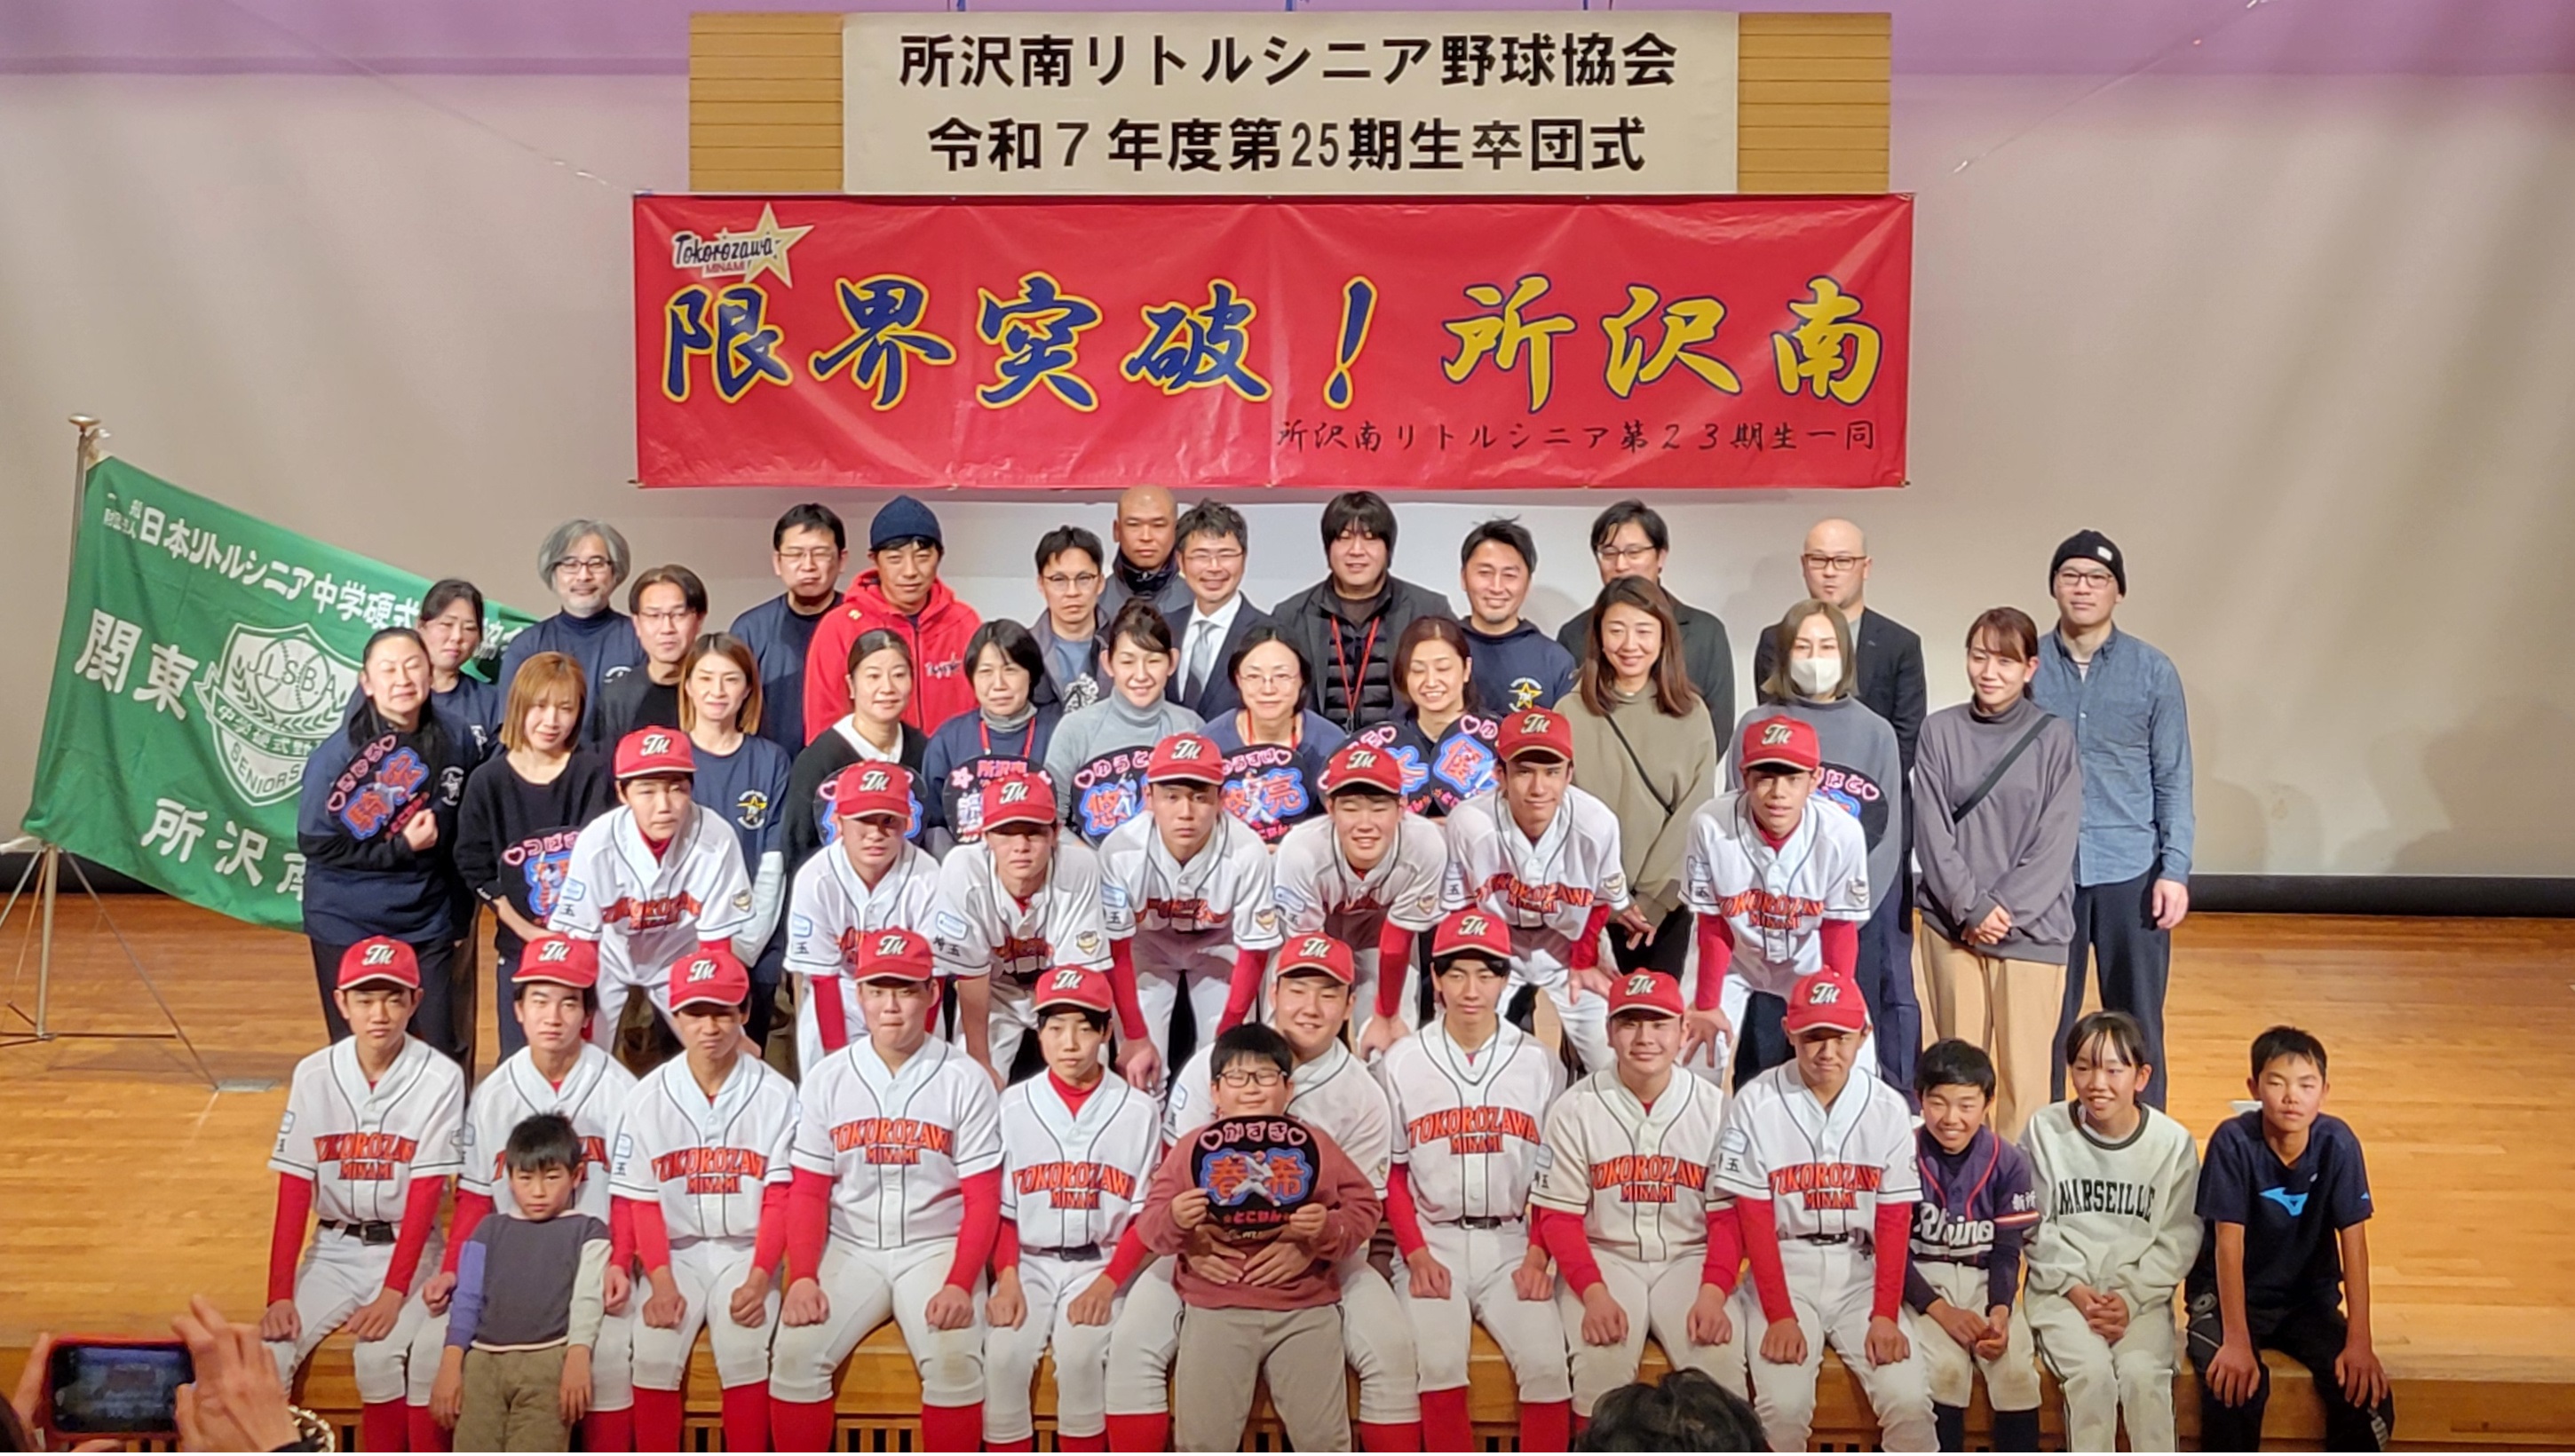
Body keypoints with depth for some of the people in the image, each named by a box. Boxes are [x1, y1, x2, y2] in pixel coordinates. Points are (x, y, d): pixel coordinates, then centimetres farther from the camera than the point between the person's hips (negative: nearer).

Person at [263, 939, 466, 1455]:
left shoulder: (439, 1079, -13)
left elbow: (425, 1194, -13)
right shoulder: (314, 1075, -4)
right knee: (267, 1354, -17)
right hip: (333, 1248, 3)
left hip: (406, 1249, -3)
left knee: (379, 1357, -25)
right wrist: (280, 1293, -11)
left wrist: (393, 1292, -20)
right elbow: (294, 1189, -4)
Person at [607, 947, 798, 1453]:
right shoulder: (648, 1097, -1)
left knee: (744, 1350, -24)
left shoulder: (775, 1094, -4)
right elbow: (641, 1201, -1)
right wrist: (660, 1281, -14)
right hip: (675, 1251, 1)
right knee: (653, 1354, -21)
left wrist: (758, 1278, -15)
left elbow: (779, 1198, -4)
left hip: (746, 1251, -1)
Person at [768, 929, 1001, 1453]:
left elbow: (983, 1199, -4)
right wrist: (803, 1277, -11)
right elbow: (809, 1192, 5)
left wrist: (959, 1283, -17)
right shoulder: (827, 1079, 3)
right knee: (795, 1352, -20)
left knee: (955, 1359, -27)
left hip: (936, 1247, -2)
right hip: (848, 1248, 2)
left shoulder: (965, 1080, -4)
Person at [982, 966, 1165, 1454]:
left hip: (1103, 1263, -1)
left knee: (1080, 1354, -28)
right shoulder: (1013, 1105, 4)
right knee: (1003, 1355, -23)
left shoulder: (1139, 1110, 0)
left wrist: (1107, 1284, -13)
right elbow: (999, 1207, 5)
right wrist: (1007, 1279, -10)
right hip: (1029, 1261, 2)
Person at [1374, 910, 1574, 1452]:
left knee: (1547, 1363, -22)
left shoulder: (1539, 1065, 6)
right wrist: (1416, 1254, -6)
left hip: (1513, 1244, 1)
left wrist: (1538, 1255, -6)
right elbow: (1390, 1173, 6)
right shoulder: (1401, 1063, 4)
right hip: (1432, 1243, -1)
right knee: (1437, 1364, -25)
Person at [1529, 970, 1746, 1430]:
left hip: (1688, 1260, 1)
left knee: (1720, 1364, -24)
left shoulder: (1713, 1106, 0)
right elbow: (1559, 1216, -3)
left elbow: (1726, 1216, 0)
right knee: (1600, 1366, -27)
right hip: (1603, 1258, -1)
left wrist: (1713, 1293, -16)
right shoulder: (1575, 1108, -3)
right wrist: (1594, 1293, -19)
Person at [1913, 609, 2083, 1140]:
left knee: (2024, 1067, 1)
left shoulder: (2055, 738, 0)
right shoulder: (1941, 731, 3)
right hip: (1952, 924, 1)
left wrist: (2006, 911, -11)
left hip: (2033, 930, -1)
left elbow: (2057, 840, -4)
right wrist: (1971, 907, -11)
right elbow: (1931, 831, -1)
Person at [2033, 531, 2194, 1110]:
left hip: (2131, 872, 0)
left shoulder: (2153, 672, 2)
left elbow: (2174, 780, 3)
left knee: (2137, 1021, 8)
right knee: (2046, 1020, 7)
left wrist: (2175, 870, -5)